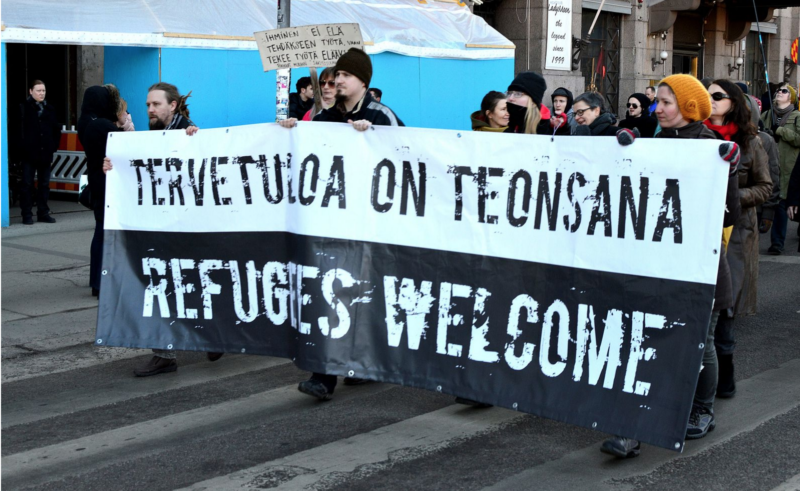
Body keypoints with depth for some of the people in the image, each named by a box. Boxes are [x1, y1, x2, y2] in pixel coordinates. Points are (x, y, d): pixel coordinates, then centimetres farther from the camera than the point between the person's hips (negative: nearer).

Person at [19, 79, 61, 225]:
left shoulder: (49, 109, 9)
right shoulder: (23, 108, -5)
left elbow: (57, 129, 16)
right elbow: (19, 130, -8)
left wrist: (54, 146, 7)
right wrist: (22, 148, -11)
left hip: (45, 153, 5)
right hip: (29, 153, -5)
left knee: (44, 184, 9)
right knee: (27, 184, 1)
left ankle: (43, 213, 16)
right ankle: (27, 215, 5)